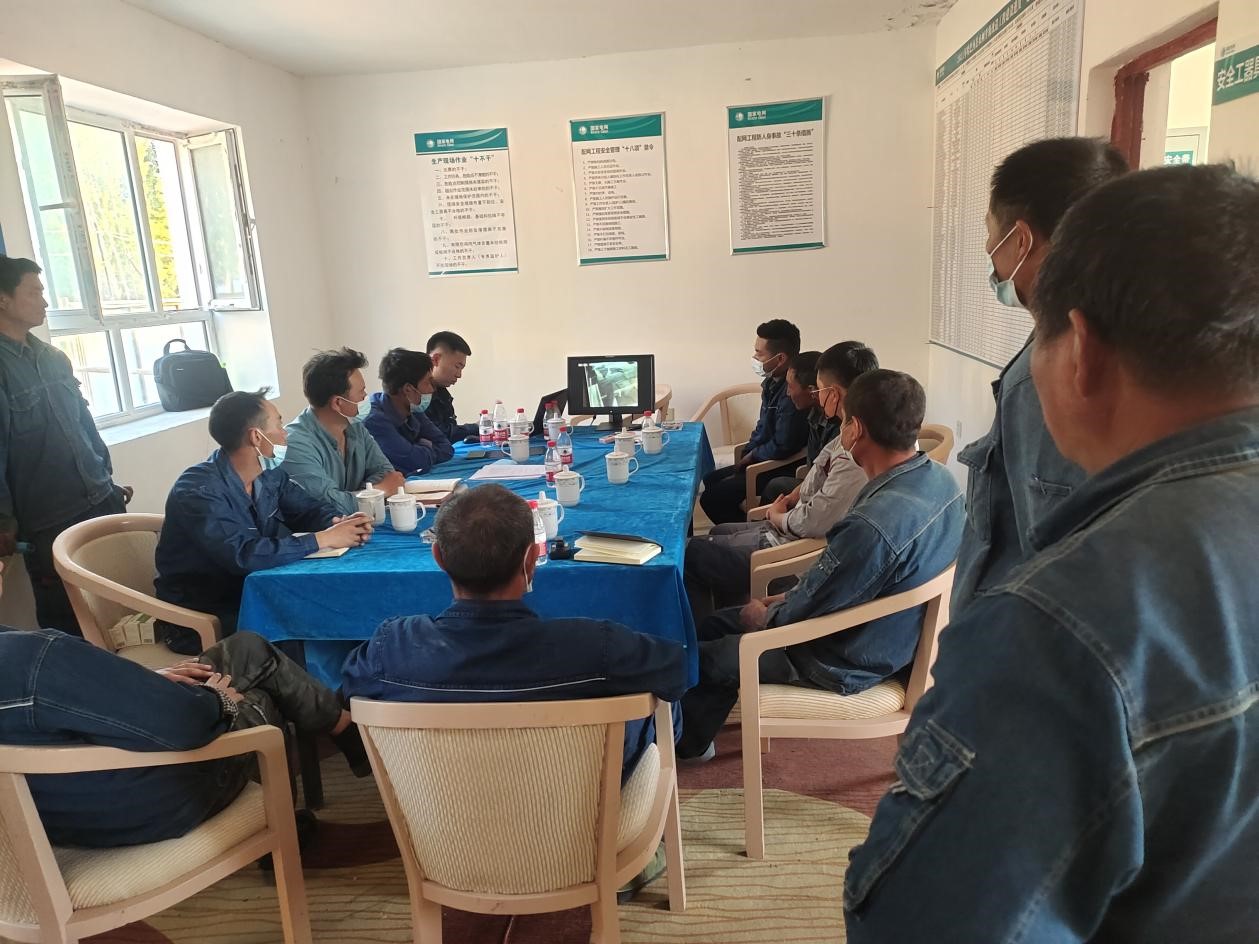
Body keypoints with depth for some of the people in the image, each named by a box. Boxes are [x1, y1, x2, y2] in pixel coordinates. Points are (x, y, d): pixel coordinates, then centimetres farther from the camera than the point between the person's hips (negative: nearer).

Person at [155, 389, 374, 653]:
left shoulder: (269, 473, 0)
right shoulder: (198, 491, -24)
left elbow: (309, 508, 9)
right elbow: (244, 555, -35)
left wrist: (338, 523, -15)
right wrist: (323, 539, -30)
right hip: (201, 616, -7)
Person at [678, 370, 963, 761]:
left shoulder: (874, 523, -38)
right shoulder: (939, 479, -7)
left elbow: (807, 612, -22)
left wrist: (765, 615, -2)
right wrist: (792, 596, 6)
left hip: (850, 663, -9)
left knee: (698, 658, 6)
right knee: (715, 624, 17)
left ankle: (687, 743, 34)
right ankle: (695, 737, 34)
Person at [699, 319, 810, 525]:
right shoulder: (773, 382, 4)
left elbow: (782, 447, -26)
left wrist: (752, 456, -9)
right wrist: (746, 454, 3)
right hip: (762, 460, 10)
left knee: (711, 499, -14)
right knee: (709, 481, 17)